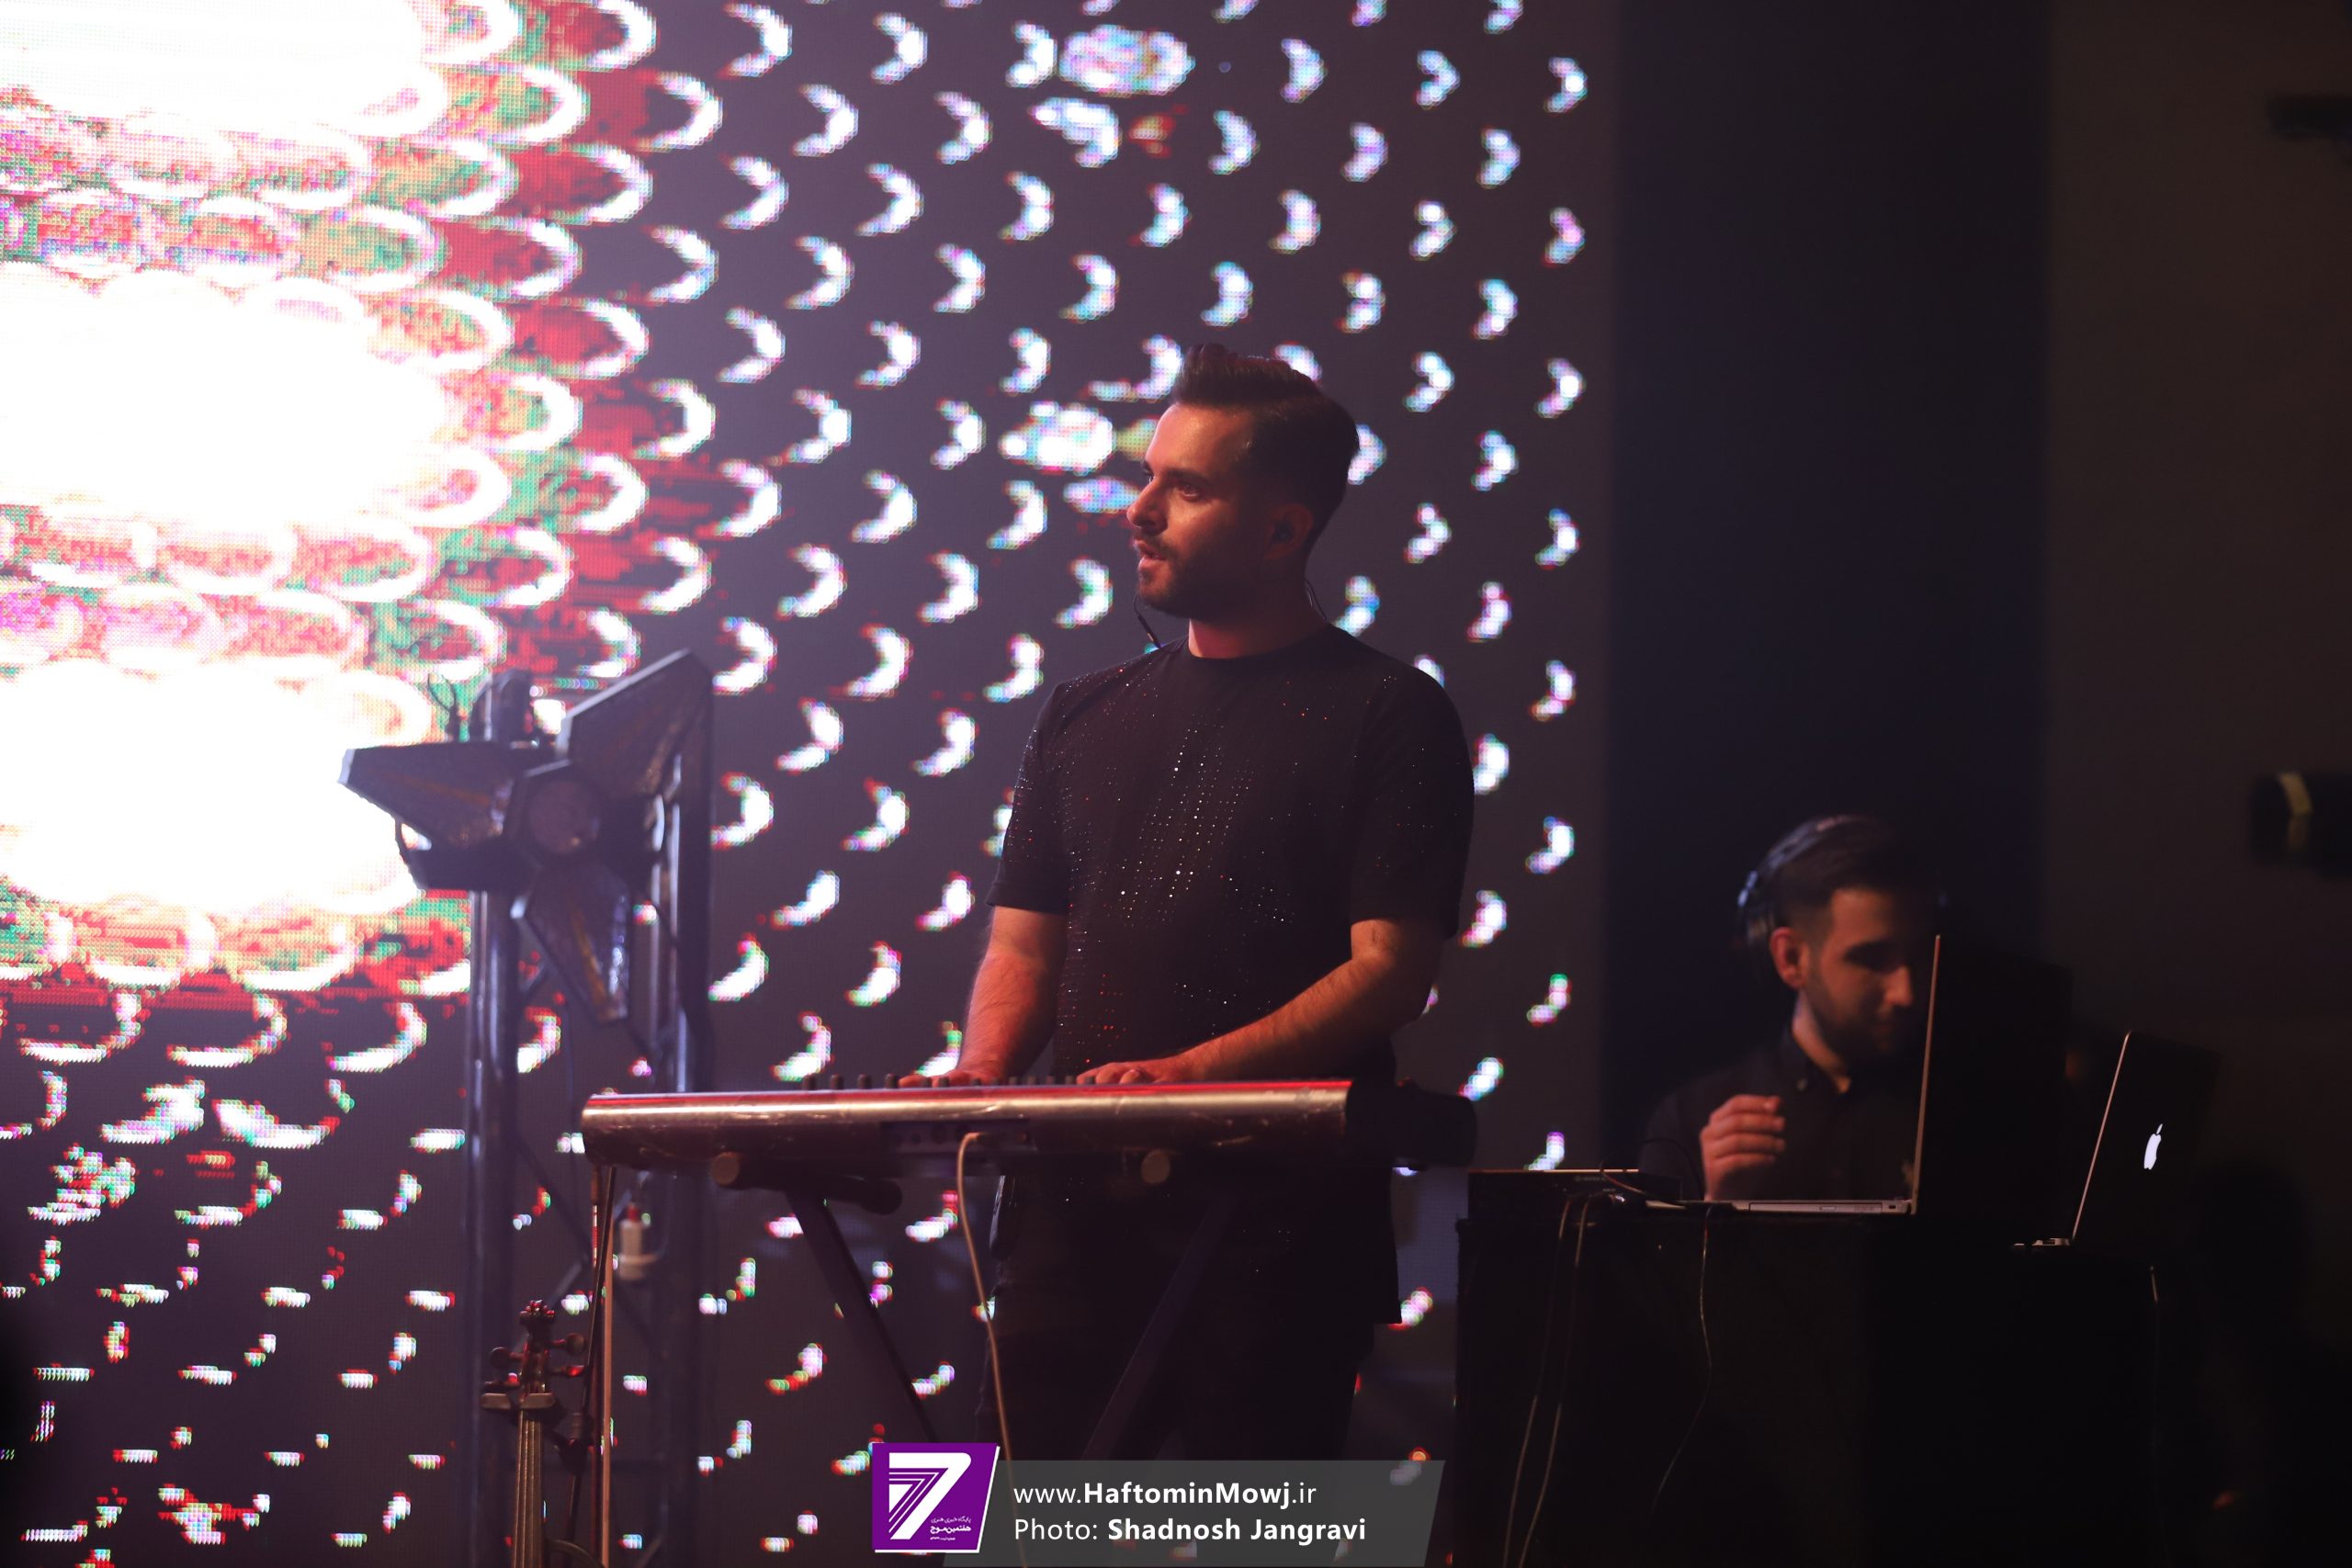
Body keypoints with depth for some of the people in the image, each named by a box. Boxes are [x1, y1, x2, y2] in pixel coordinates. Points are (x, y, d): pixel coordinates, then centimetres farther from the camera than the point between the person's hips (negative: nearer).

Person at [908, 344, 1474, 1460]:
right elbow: (1024, 946, 19)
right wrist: (979, 1079, -3)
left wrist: (1195, 1073, -22)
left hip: (1272, 1212, -5)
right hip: (1076, 1207, 5)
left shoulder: (1385, 716, 1)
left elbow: (1389, 972, -8)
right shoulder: (1086, 717, 19)